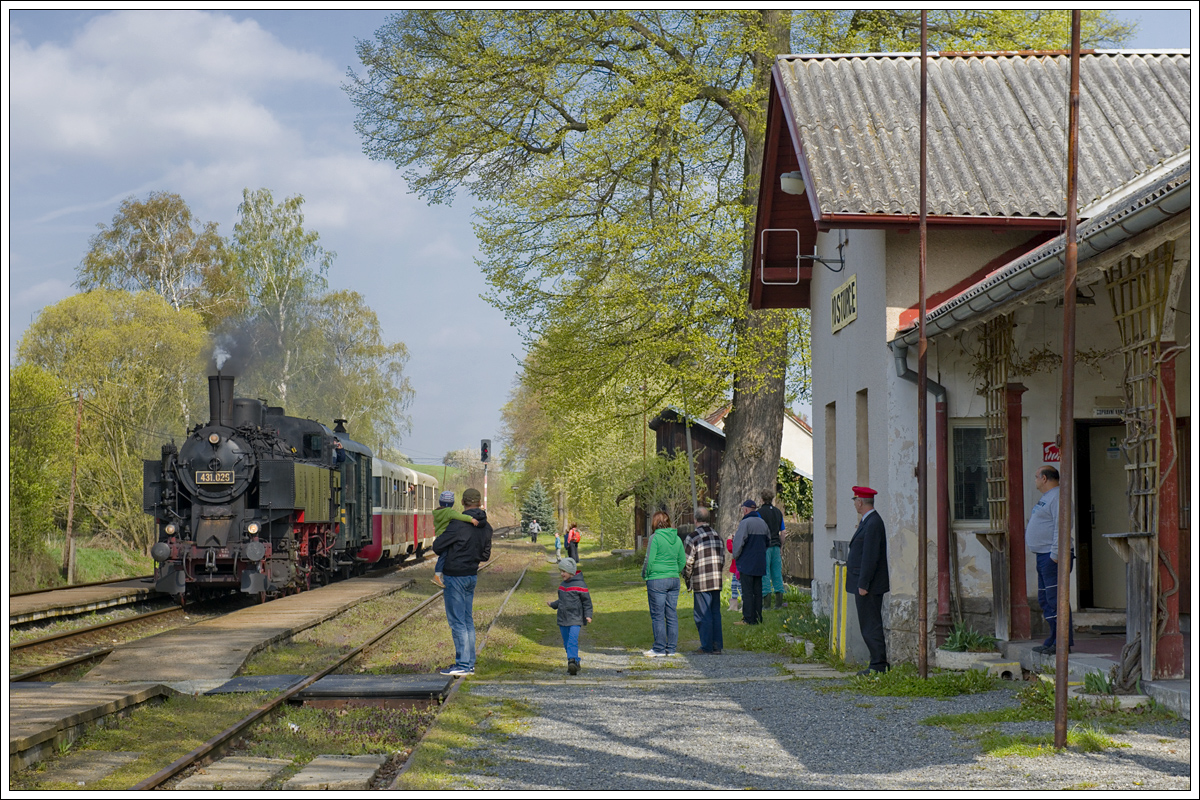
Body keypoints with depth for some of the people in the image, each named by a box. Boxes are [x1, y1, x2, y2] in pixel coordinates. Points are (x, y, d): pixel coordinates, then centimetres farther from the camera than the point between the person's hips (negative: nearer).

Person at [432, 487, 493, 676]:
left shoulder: (459, 523, -18)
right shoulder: (486, 527, 5)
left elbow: (437, 546, -14)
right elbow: (485, 555, 13)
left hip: (454, 575, -7)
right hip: (472, 575, 8)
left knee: (457, 621, -4)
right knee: (468, 620, 13)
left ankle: (463, 664, -5)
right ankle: (469, 663, 16)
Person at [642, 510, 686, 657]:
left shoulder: (655, 538, -10)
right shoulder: (676, 538, 8)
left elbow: (649, 560, -12)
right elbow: (682, 561, 12)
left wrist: (645, 574, 3)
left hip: (657, 580, -6)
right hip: (674, 579, 6)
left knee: (657, 615, -1)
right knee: (671, 615, 9)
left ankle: (659, 649, 0)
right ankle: (671, 648, 12)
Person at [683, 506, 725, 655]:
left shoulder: (692, 537, -9)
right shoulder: (717, 536, 12)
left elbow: (687, 562, -9)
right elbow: (723, 559, 17)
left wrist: (687, 579, 5)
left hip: (701, 583, -6)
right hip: (717, 581, 6)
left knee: (702, 615, -1)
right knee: (715, 613, 11)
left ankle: (707, 647, -2)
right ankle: (717, 646, 11)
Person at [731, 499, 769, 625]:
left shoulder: (745, 523, -13)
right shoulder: (763, 523, 10)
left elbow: (739, 542, -16)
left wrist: (736, 556, -1)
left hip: (746, 563, -7)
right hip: (760, 564, 7)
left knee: (747, 592, -5)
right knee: (757, 591, 10)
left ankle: (748, 618, -6)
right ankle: (758, 617, 11)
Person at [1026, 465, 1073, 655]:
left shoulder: (1057, 497, -13)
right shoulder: (1046, 498, 22)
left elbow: (1061, 528, -21)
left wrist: (1056, 555, -25)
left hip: (1053, 557, -11)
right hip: (1044, 556, 11)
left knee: (1056, 600, -11)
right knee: (1045, 600, 13)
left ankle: (1063, 642, -11)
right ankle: (1054, 639, 17)